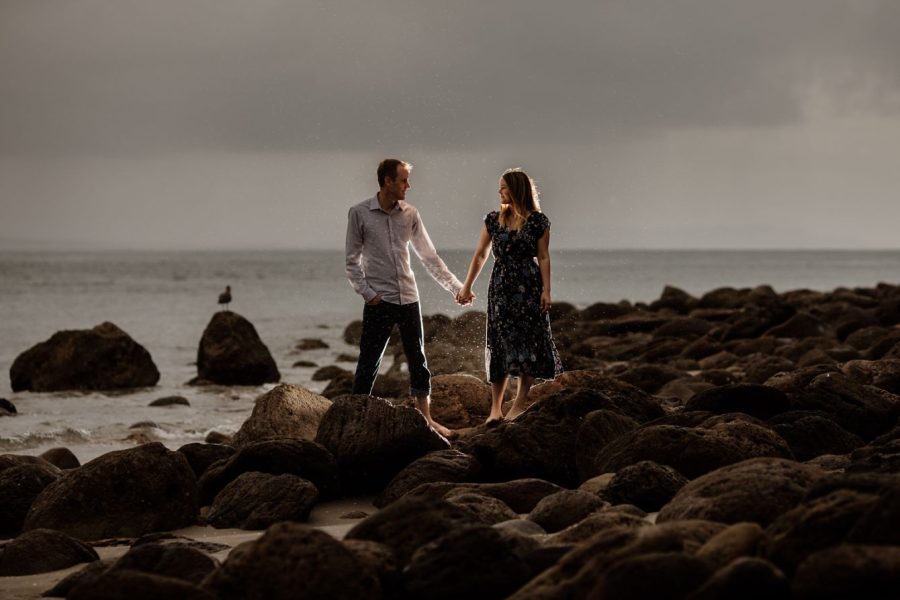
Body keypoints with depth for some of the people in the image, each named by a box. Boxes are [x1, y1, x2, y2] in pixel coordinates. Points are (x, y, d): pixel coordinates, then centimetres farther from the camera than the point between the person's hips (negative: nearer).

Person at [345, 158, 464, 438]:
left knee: (418, 361, 9)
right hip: (380, 301, -4)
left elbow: (429, 256, 10)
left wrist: (456, 287, 8)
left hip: (408, 298, 4)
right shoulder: (359, 213, -5)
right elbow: (352, 260, -2)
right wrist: (367, 292, -11)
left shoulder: (410, 214, 4)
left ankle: (425, 418, 19)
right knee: (369, 363, -3)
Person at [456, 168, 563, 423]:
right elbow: (480, 255, 10)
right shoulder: (493, 220, 5)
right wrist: (467, 287, 11)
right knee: (500, 344, 0)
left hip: (529, 288, -2)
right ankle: (496, 407, 1)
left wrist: (546, 290, -7)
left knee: (528, 342, -1)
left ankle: (521, 400, 8)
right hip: (500, 287, 2)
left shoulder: (538, 221, -2)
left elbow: (543, 257, -2)